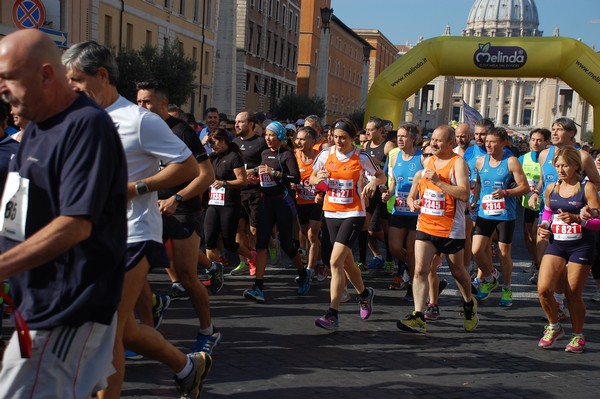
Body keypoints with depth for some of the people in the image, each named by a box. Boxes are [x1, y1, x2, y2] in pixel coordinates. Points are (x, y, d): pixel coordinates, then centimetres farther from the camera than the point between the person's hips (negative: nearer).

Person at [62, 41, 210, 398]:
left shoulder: (140, 120, -11)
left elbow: (189, 167, -11)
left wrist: (135, 188, -17)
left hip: (131, 237, -8)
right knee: (123, 329, 15)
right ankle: (189, 366, 35)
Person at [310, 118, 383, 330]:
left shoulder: (362, 157, -8)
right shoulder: (326, 154, 1)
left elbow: (382, 176, 5)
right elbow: (312, 178, 12)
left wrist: (373, 182, -18)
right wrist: (317, 179, -11)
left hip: (353, 214, -5)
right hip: (331, 213, 5)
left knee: (335, 262, -16)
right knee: (346, 262, 16)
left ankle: (332, 315, -13)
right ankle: (364, 294, 44)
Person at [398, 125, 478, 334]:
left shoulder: (458, 162, -8)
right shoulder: (427, 161, 10)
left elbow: (464, 194, -21)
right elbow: (413, 194, 24)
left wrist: (438, 181, -25)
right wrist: (413, 202, 3)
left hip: (451, 228, -4)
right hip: (425, 225, 4)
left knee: (457, 271, 13)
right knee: (420, 270, -9)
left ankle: (469, 305, 39)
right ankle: (418, 317, -10)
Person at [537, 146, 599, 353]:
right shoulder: (551, 189, 6)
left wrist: (577, 218, -27)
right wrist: (543, 226, 3)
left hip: (581, 246, -3)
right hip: (556, 244, 4)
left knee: (573, 295, 3)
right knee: (543, 289, -11)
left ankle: (578, 336, 26)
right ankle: (554, 327, 16)